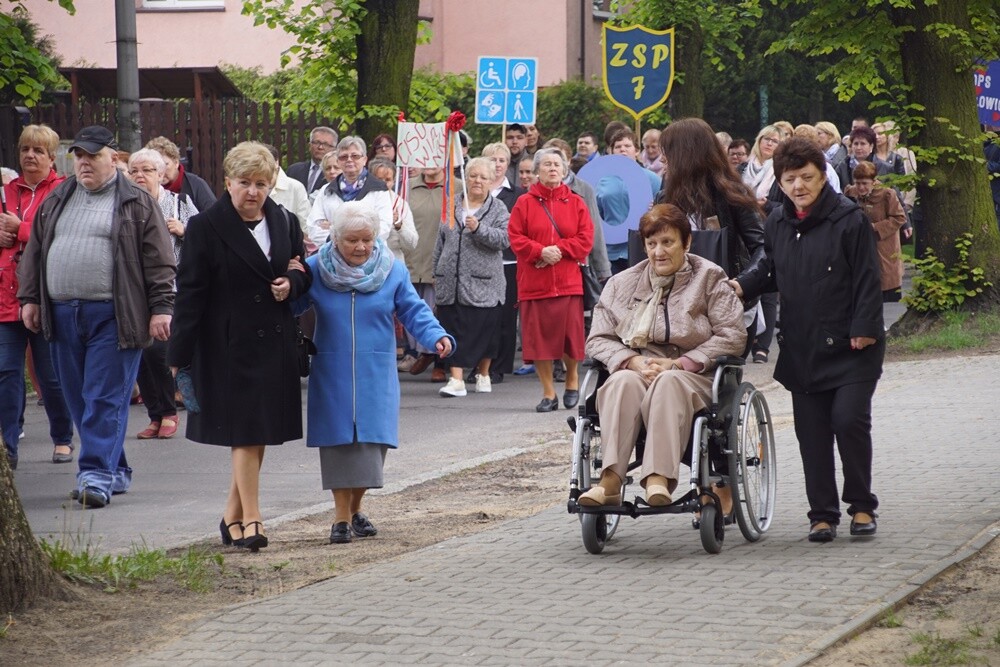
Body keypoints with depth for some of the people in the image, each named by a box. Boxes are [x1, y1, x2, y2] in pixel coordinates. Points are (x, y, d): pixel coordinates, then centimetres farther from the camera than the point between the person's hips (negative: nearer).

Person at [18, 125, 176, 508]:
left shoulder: (137, 203, 2)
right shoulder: (56, 201, 16)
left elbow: (159, 262, -1)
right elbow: (34, 253, 21)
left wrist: (161, 308, -7)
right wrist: (29, 299, 13)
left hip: (113, 316, -5)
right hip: (62, 315, 6)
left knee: (106, 399, -9)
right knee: (79, 400, 8)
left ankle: (98, 474, -11)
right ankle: (115, 472, 18)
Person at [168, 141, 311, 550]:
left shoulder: (284, 222, 9)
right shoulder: (206, 227, -6)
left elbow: (304, 272, 19)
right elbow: (190, 293, -8)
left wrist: (291, 282, -7)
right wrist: (179, 357, -11)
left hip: (274, 344, 5)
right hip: (229, 346, -5)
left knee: (259, 430, 9)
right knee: (245, 430, -7)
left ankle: (233, 514, 21)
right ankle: (250, 518, -4)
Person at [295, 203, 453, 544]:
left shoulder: (393, 271, 0)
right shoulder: (315, 270, -2)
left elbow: (414, 311, 1)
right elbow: (290, 305, 3)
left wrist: (438, 337, -17)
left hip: (376, 376, 1)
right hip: (332, 376, -1)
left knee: (372, 440, 0)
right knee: (339, 441, -3)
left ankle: (355, 508, 20)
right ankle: (341, 516, 6)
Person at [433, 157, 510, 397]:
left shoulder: (498, 209, 1)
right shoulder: (452, 206, 13)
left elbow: (504, 239, -12)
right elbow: (441, 241, 18)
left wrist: (479, 228, -24)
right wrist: (437, 273, 16)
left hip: (482, 283, -3)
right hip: (451, 281, 3)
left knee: (484, 330, 3)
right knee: (454, 330, -4)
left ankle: (483, 375, 21)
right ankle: (457, 379, -6)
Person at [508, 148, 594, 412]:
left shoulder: (575, 203, 6)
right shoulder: (525, 203, 4)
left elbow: (585, 239, 0)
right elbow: (516, 239, -2)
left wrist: (559, 250, -13)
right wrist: (541, 252, -16)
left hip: (568, 281, 0)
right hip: (534, 282, 0)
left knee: (570, 334, -1)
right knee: (539, 338, -1)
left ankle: (572, 378, 26)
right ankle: (548, 393, 8)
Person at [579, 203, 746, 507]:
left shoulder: (710, 279, 9)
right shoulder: (622, 283, 18)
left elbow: (733, 336, -2)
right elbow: (598, 340, 11)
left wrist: (679, 364, -12)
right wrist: (633, 362, -10)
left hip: (691, 376, -2)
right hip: (635, 372, 2)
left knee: (667, 383, -37)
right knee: (622, 382, -33)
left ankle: (658, 479, -51)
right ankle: (610, 480, -47)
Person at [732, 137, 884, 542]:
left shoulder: (848, 220, -6)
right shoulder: (776, 224, 10)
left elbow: (867, 280, -7)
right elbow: (770, 272, 24)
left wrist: (864, 329, -13)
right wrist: (743, 287, 4)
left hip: (849, 346, -5)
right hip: (802, 349, 5)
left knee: (849, 418, -12)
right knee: (812, 432, 4)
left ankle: (861, 505, 4)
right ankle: (822, 514, 11)